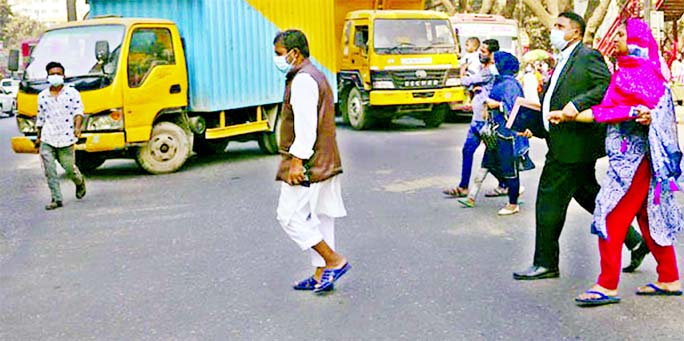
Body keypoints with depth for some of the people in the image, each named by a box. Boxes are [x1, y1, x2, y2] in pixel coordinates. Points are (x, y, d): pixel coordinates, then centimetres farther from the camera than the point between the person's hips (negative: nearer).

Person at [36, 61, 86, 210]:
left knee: (69, 167, 0)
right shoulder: (42, 96, 13)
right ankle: (56, 199, 2)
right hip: (47, 139, 3)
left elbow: (78, 110, -5)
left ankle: (80, 182, 34)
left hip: (66, 137, -3)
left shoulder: (72, 92, 4)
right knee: (49, 169, -5)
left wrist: (77, 127, -23)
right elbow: (40, 117, 21)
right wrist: (38, 137, 23)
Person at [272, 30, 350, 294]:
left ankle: (334, 261, -2)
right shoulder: (314, 76, 18)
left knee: (290, 217, -5)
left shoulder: (303, 80, -15)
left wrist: (297, 161, -24)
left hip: (308, 164, -11)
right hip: (324, 162, 11)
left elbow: (306, 125, -23)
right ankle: (322, 274, 18)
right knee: (318, 218, 12)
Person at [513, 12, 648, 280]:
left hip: (574, 145, -10)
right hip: (566, 144, 10)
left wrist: (578, 104, -28)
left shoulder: (588, 56, -8)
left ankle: (545, 263, 7)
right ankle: (634, 241, 26)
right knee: (589, 196, 16)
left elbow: (608, 87, -20)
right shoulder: (564, 60, 21)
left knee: (549, 202, -4)